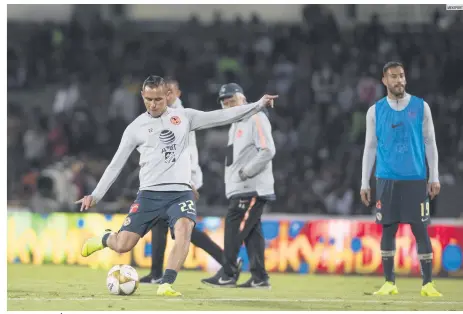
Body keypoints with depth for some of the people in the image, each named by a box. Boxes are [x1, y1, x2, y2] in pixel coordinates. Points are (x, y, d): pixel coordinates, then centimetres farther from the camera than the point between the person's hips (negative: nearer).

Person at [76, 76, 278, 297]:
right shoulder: (136, 128, 6)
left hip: (180, 193, 0)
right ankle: (104, 239, 29)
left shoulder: (184, 117, 9)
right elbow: (116, 164, 9)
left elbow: (223, 116, 6)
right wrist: (95, 196, 4)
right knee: (123, 246, -8)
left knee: (183, 229, -31)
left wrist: (258, 105, -1)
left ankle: (166, 285, -31)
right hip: (149, 194, 0)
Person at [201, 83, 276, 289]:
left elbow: (268, 151, -17)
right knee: (251, 232, 6)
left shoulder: (256, 119, -8)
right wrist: (231, 183, 14)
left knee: (234, 228, -12)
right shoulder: (235, 125, 22)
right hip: (240, 189, 9)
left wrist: (247, 171, -18)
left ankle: (228, 275, -11)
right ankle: (259, 277, 5)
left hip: (252, 189, -9)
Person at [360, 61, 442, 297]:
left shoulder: (420, 107, 4)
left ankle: (428, 283, 2)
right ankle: (389, 282, 9)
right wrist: (365, 183, 4)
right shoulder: (375, 111, 5)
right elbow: (370, 148, 8)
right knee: (388, 229, 3)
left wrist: (435, 177, 1)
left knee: (420, 231, -2)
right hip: (387, 179, 1)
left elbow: (429, 143, 6)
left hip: (415, 179, -1)